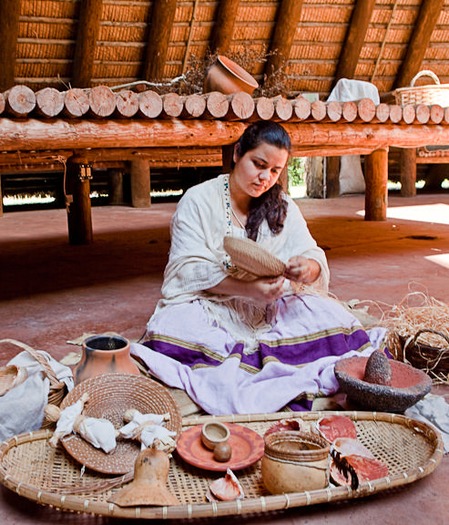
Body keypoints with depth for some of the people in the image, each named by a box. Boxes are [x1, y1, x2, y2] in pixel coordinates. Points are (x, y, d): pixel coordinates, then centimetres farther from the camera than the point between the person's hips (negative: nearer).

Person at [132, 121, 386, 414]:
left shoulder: (283, 207, 9)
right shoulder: (198, 200, -3)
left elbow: (314, 258, 0)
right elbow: (191, 269, -13)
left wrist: (307, 268, -27)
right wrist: (248, 289, -28)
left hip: (270, 309, 3)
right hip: (209, 305, -2)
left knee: (328, 315, -21)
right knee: (177, 329, -35)